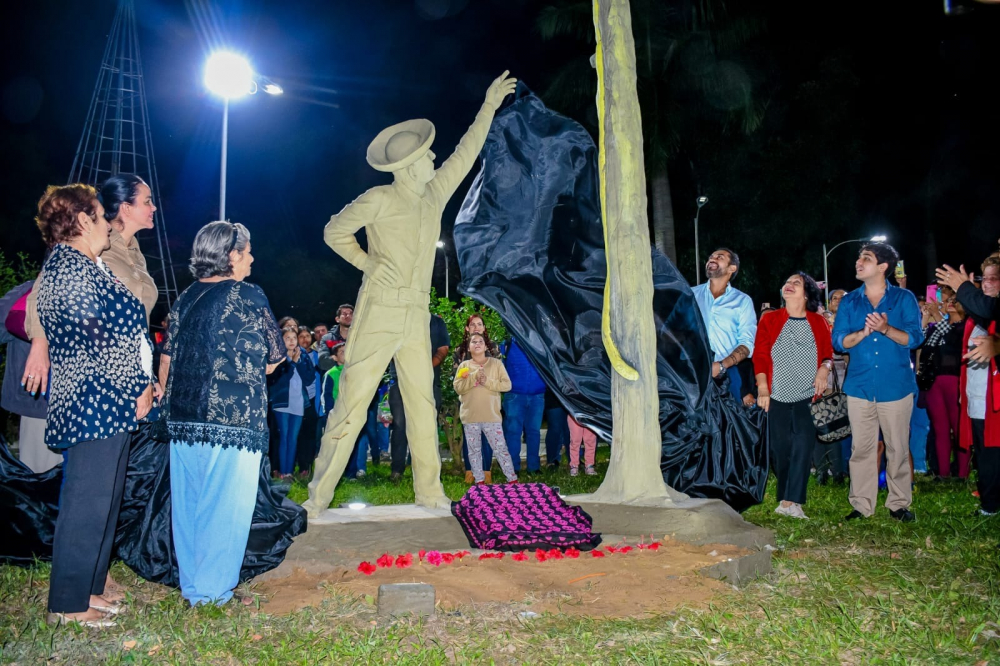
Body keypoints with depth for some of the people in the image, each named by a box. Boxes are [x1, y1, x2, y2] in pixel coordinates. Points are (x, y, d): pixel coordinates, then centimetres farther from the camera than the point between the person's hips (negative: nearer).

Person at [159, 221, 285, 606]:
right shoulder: (248, 296, -6)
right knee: (225, 505, 3)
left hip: (182, 419, 6)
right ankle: (211, 590, 9)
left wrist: (168, 401, 25)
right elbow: (273, 361, -2)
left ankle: (190, 584, 26)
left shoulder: (185, 298, 9)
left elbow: (167, 358, 14)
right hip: (234, 420, -6)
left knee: (187, 502, 15)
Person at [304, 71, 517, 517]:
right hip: (380, 313, -6)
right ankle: (319, 497, -2)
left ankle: (429, 491, 14)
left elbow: (465, 155, 22)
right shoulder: (379, 200, -5)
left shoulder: (435, 195, 12)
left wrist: (489, 107, 25)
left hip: (417, 317, 6)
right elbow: (335, 231, 4)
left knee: (422, 403, 6)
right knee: (353, 402, -7)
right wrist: (367, 263, -2)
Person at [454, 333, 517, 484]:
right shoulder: (464, 366, 8)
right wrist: (474, 376, -14)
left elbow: (507, 385, -3)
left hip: (492, 416, -2)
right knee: (474, 450, 7)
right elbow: (458, 388, -3)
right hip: (470, 417, 2)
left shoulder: (496, 363, 4)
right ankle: (479, 481, 17)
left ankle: (513, 479, 6)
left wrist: (487, 382, -15)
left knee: (500, 448, -1)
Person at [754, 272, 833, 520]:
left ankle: (790, 502, -12)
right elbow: (760, 355, 3)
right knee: (780, 448, 4)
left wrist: (824, 368, -11)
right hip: (777, 397, 1)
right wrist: (762, 388, -5)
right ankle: (789, 499, 18)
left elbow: (829, 352, 10)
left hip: (808, 397, -1)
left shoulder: (818, 322, 6)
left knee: (803, 445, -12)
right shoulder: (769, 320, 6)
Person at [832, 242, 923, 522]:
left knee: (898, 448, 4)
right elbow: (839, 341, 1)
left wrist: (886, 329, -23)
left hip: (896, 386, -2)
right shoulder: (849, 302, 9)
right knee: (861, 448, 4)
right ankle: (862, 505, 13)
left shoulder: (904, 299, 3)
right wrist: (864, 332, -18)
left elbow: (914, 338, -6)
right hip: (860, 387, 2)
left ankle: (899, 504, 17)